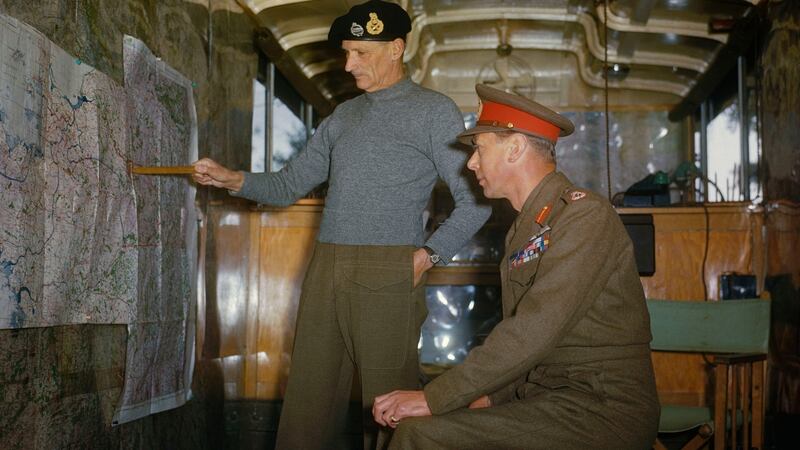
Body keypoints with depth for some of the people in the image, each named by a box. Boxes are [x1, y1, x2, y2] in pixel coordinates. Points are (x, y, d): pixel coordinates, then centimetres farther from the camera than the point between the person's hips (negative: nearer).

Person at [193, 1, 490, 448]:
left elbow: (475, 200, -2)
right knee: (307, 399, 6)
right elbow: (289, 185, 21)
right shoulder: (344, 116, 20)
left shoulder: (433, 110, 3)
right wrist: (234, 179, 5)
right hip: (326, 271, 6)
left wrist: (428, 254, -11)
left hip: (387, 274, -6)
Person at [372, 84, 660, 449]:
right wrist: (489, 397, 3)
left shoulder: (584, 214, -14)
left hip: (601, 408, -9)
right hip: (545, 402, 9)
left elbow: (534, 332, -23)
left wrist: (435, 398, -21)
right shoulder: (525, 228, 17)